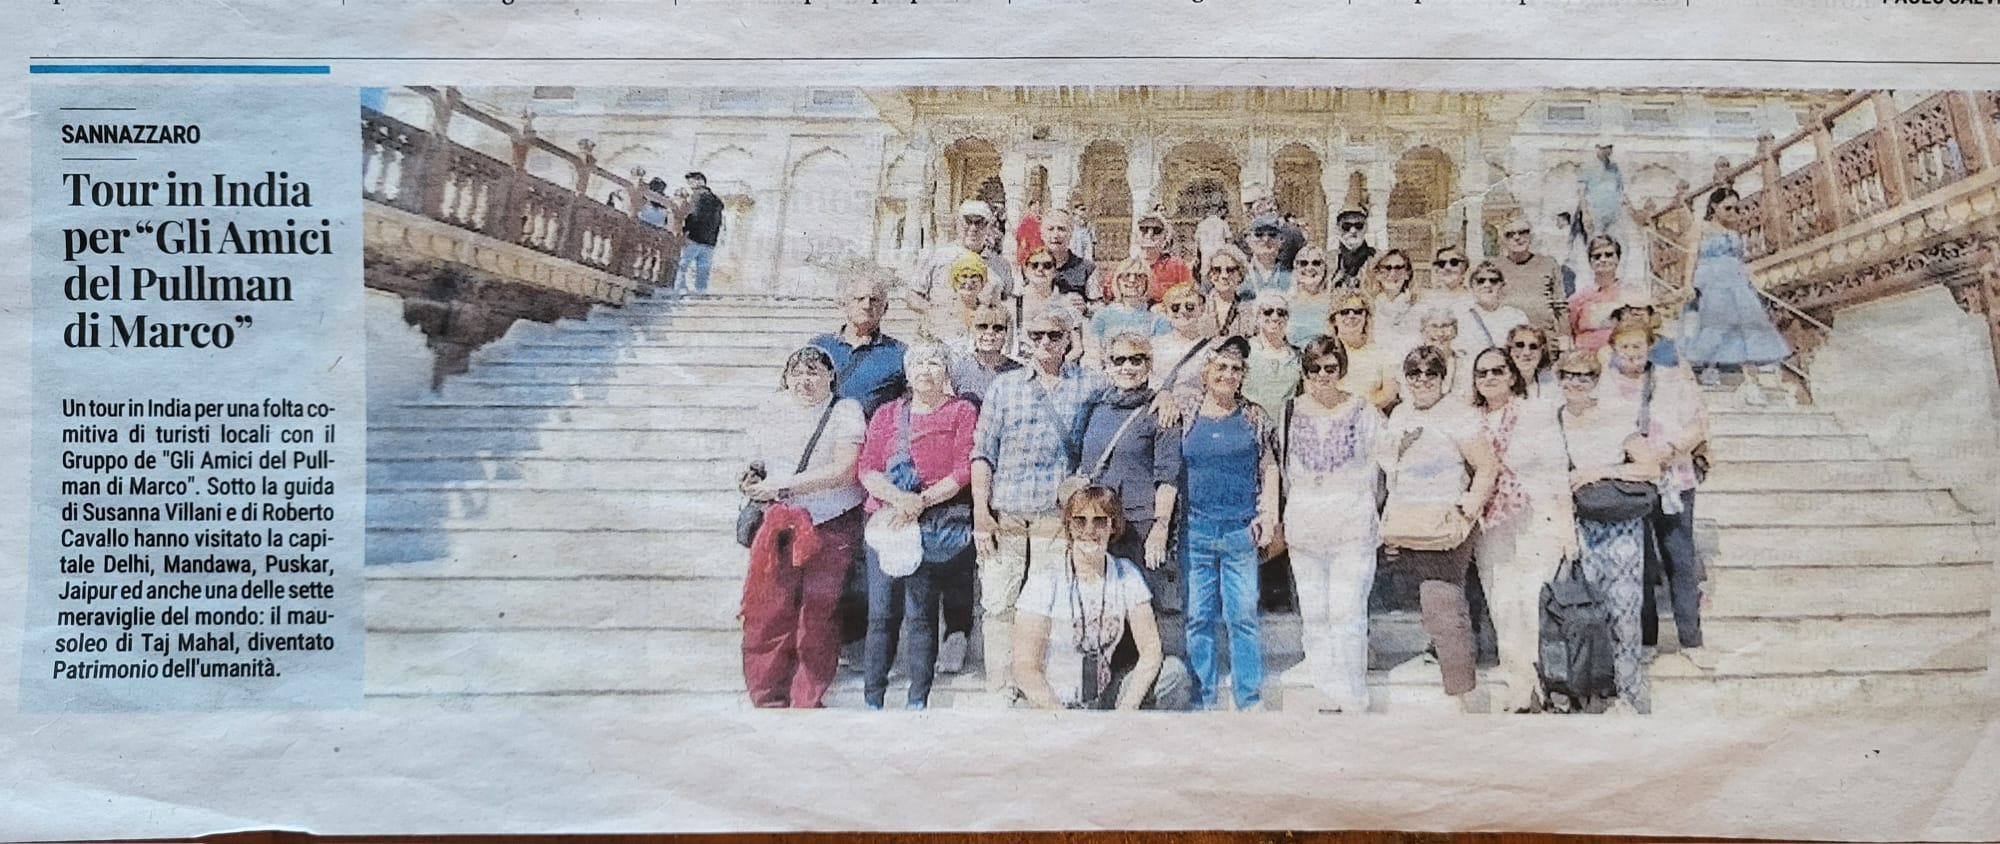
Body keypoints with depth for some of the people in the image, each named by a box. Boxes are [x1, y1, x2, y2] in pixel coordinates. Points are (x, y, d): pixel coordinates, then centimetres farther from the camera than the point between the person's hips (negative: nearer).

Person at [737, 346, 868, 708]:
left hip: (831, 525, -3)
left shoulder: (845, 411, -1)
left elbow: (844, 471, -12)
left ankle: (809, 702, 9)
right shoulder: (770, 411, 13)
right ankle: (769, 700, 7)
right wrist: (751, 478, -2)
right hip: (777, 525, 3)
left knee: (817, 617, -5)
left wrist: (783, 485, -17)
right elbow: (758, 462, 23)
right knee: (765, 612, -5)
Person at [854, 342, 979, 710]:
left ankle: (918, 700, 0)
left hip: (938, 525, -3)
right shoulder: (886, 414, 17)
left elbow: (964, 472, -2)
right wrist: (899, 499, -12)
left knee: (920, 613, -5)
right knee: (881, 613, -2)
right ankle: (872, 698, 2)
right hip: (887, 522, 3)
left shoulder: (963, 413, 8)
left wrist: (921, 501, -12)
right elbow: (867, 469, 6)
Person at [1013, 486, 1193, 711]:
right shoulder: (1046, 579, -12)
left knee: (1174, 671, -17)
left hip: (1105, 698, 4)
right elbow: (1025, 667, -17)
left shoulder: (1126, 574, 0)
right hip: (1050, 703, -4)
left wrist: (1127, 708, -19)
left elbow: (1150, 650, -3)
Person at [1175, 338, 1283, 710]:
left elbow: (1269, 468, 9)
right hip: (1196, 530, 1)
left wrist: (1269, 516, -1)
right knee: (1199, 617, 6)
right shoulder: (1186, 419, 5)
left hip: (1241, 530, 0)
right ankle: (1203, 698, 15)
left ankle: (1250, 700, 10)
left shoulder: (1255, 418, 7)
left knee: (1244, 616, 1)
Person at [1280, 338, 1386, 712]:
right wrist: (1285, 518, 14)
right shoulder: (1292, 412, 6)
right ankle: (1328, 695, 15)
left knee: (1347, 613, -9)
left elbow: (1378, 468, 5)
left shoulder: (1364, 412, 0)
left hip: (1353, 528, -3)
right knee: (1313, 614, 6)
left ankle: (1353, 702, -3)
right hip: (1304, 526, 3)